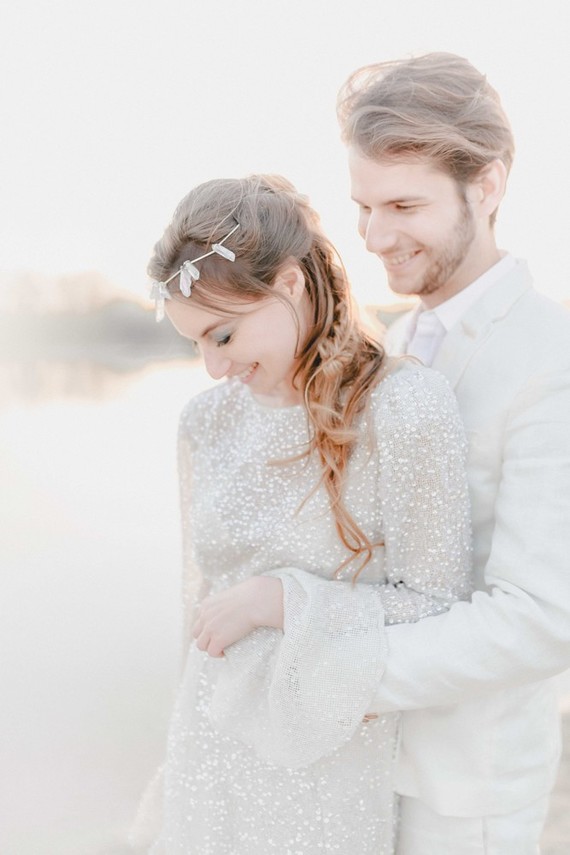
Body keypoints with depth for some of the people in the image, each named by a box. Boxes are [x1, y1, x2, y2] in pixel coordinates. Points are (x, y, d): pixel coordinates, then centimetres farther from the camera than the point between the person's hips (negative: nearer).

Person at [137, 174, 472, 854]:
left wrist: (279, 600, -19)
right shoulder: (206, 420, -2)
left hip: (332, 758, -4)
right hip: (212, 745, 4)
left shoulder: (408, 408, -17)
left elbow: (435, 614, -14)